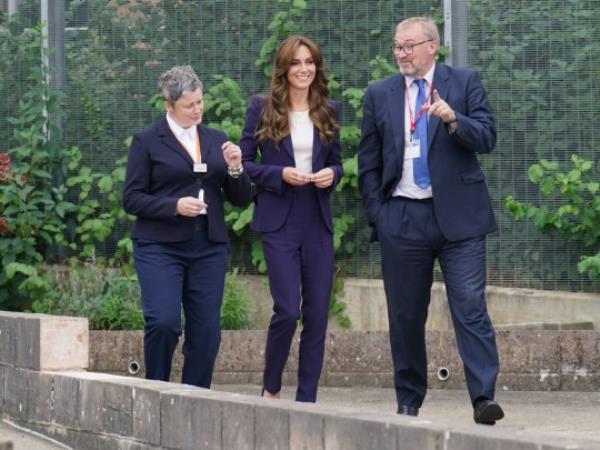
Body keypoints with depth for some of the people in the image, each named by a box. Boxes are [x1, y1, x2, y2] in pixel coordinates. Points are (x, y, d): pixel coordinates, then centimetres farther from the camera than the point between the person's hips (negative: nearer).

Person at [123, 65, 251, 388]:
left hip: (209, 248, 4)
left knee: (206, 332, 0)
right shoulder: (147, 141, 2)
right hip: (160, 248, -4)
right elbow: (131, 199, -2)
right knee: (163, 323, -17)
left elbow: (240, 199, 15)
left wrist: (235, 169, -5)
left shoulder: (216, 141, 14)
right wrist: (175, 206, -15)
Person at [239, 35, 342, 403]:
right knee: (287, 310, -10)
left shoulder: (328, 111, 10)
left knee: (317, 313, 2)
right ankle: (271, 389, 11)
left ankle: (307, 400, 9)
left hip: (318, 223, 4)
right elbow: (244, 162, 0)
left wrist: (332, 175, -6)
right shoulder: (262, 109, 0)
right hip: (279, 223, -4)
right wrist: (280, 175, -14)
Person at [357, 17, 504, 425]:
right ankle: (409, 402, 15)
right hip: (402, 219, 2)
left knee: (471, 307, -11)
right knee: (406, 315, 7)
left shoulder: (465, 83, 5)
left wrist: (453, 119, -20)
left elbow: (487, 138, -3)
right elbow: (368, 162, 12)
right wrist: (376, 213, 3)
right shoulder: (379, 95, 10)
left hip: (458, 215, -2)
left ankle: (484, 398, -15)